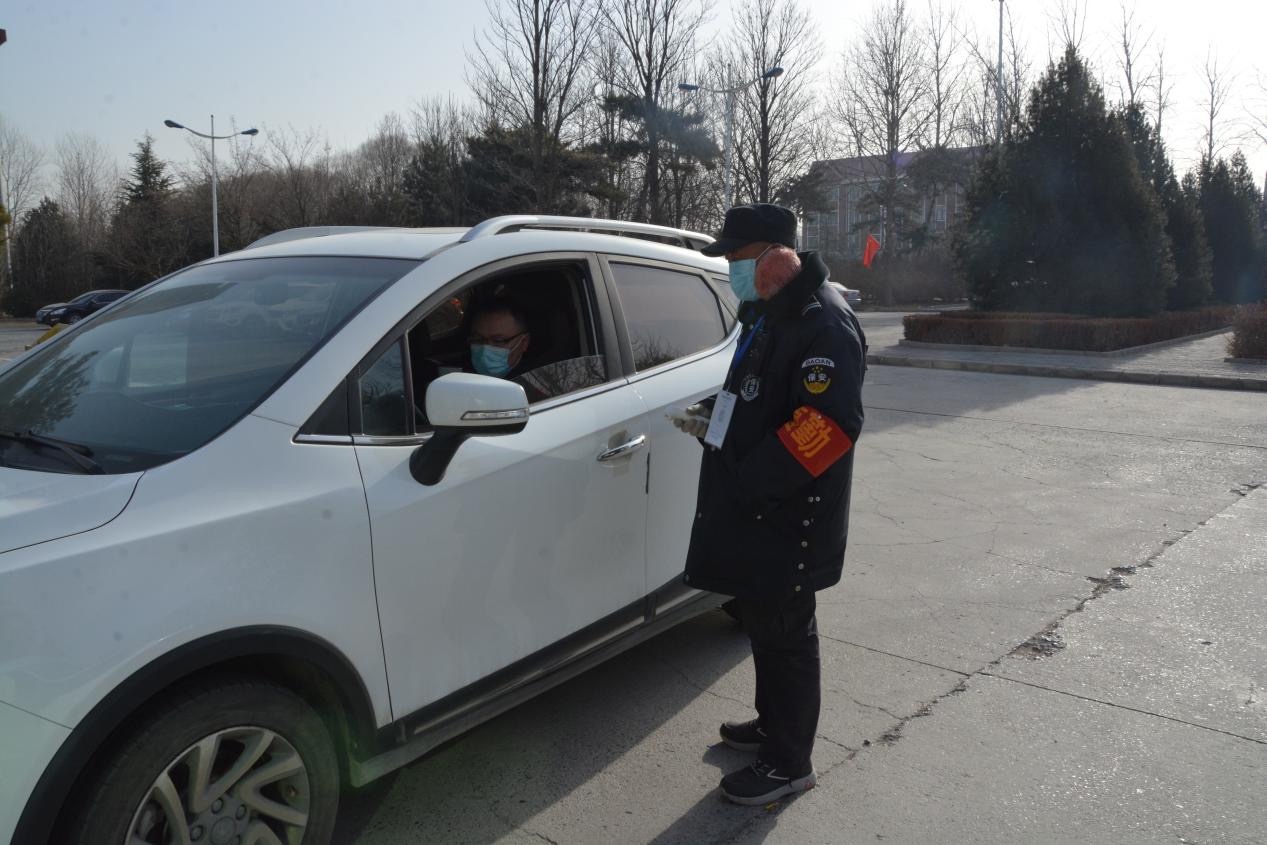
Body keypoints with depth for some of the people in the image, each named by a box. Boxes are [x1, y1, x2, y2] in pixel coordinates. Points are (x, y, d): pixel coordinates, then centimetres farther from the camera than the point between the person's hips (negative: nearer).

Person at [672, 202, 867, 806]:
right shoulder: (768, 312, 13)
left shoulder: (824, 324, -20)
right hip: (752, 508, 10)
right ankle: (773, 723, 40)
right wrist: (715, 416, 7)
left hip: (790, 516, -10)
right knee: (762, 620, 21)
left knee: (785, 633, 3)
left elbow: (829, 424, -28)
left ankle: (790, 762, 18)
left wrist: (749, 484, -24)